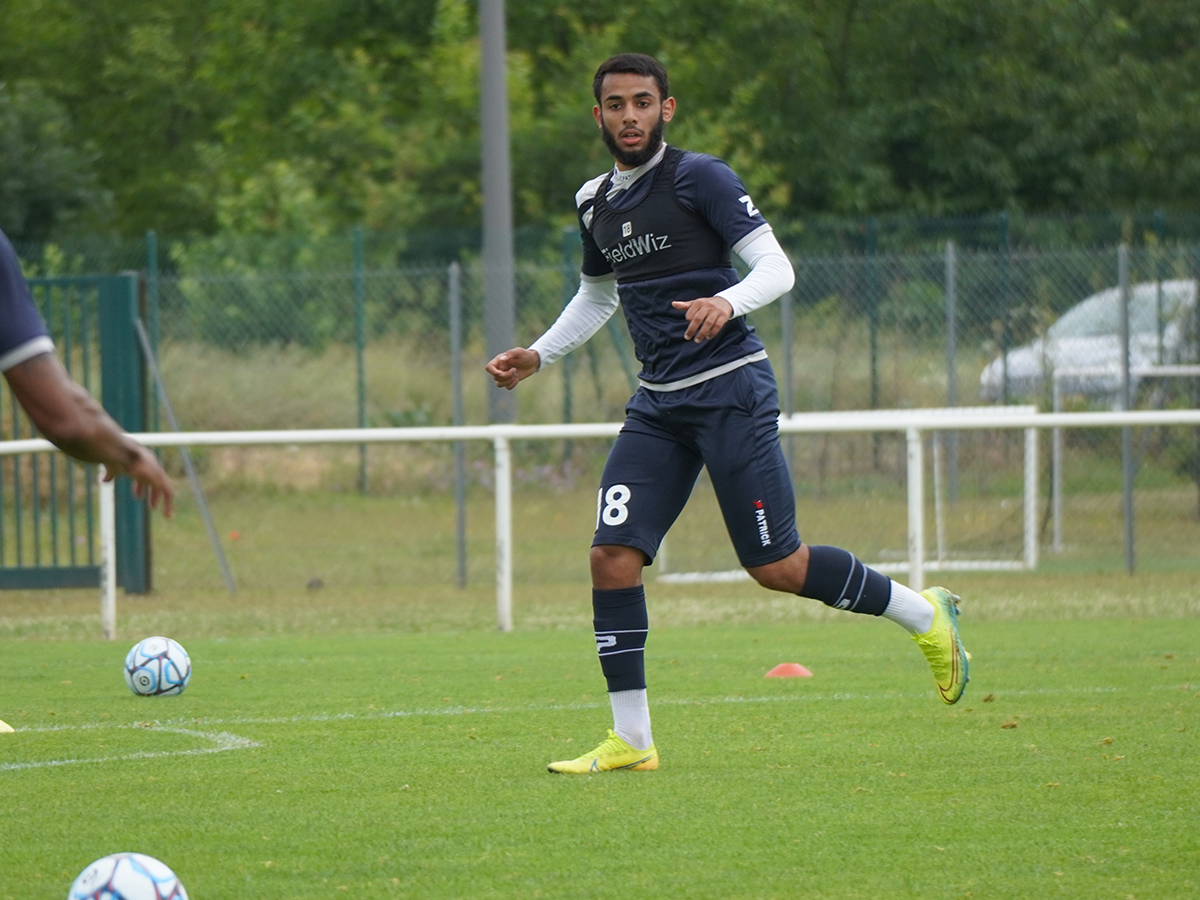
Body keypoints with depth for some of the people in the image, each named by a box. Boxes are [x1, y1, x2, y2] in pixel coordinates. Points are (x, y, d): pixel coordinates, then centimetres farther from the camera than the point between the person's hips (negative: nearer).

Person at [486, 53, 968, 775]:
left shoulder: (699, 177, -8)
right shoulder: (596, 202, 13)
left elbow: (777, 268, -13)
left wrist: (727, 302, -32)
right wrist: (538, 356, 23)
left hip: (730, 388, -6)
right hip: (658, 403, 6)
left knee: (777, 568, -6)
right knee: (613, 556, -8)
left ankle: (927, 616, 16)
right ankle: (631, 741, -2)